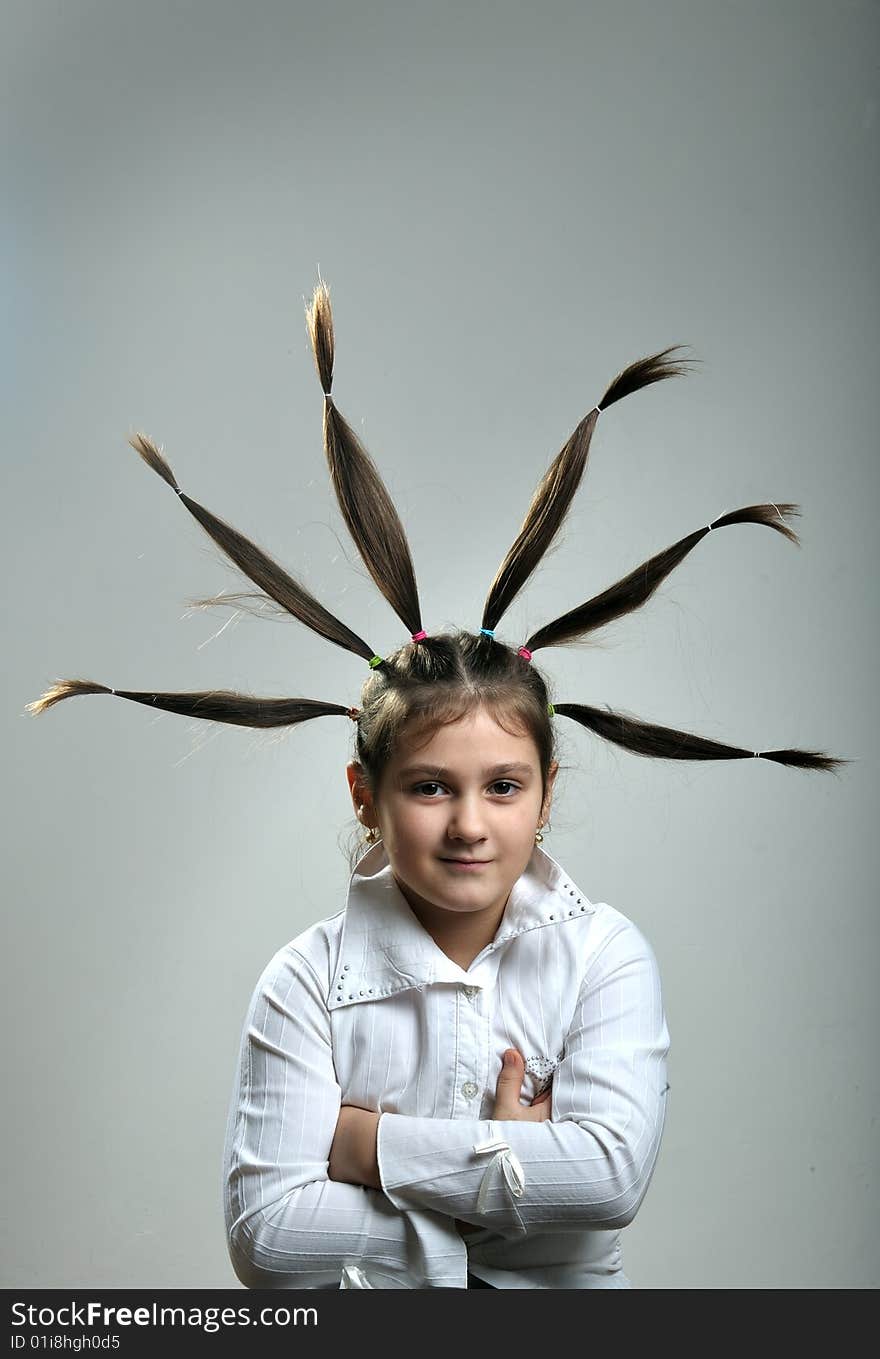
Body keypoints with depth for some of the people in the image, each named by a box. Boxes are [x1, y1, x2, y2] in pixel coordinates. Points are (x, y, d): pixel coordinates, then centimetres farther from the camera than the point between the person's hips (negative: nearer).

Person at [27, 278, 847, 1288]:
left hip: (566, 1292, 0)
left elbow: (610, 1173, -15)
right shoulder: (311, 978, -5)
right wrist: (510, 1182, -12)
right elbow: (266, 1233, -11)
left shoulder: (602, 955, -2)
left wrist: (367, 1139, -14)